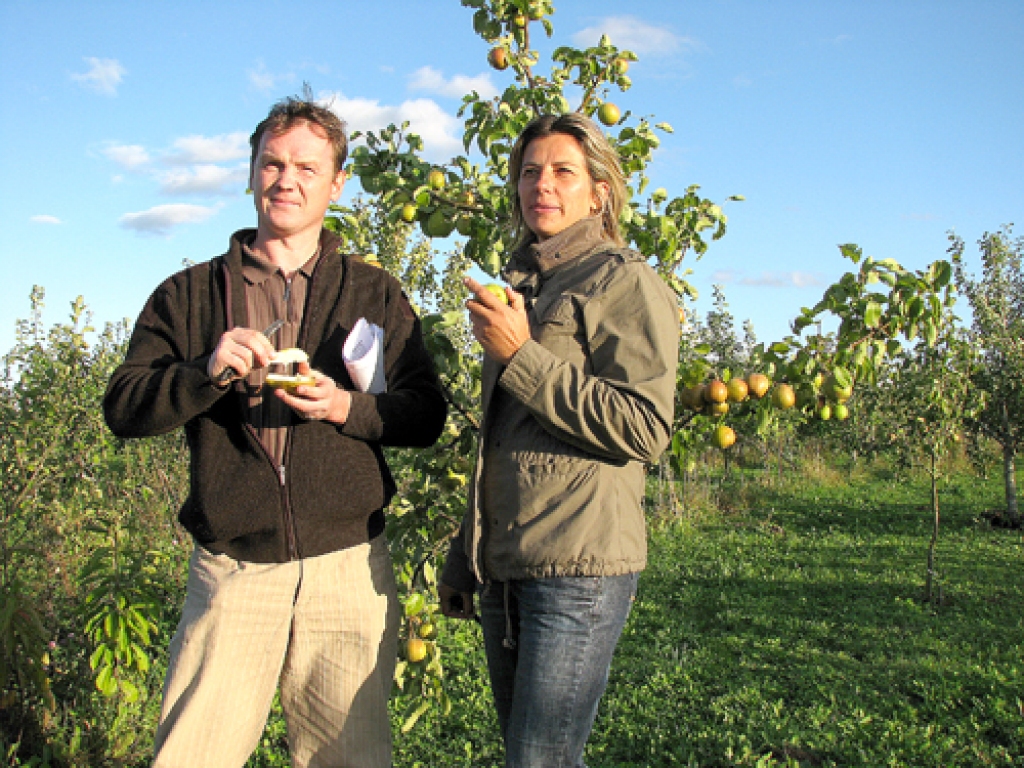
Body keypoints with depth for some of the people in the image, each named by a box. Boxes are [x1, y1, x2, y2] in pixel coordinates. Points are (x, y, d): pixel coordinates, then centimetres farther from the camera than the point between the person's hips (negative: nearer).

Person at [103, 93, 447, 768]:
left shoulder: (375, 294, 11)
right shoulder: (189, 294, 11)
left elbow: (427, 414, 6)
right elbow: (123, 409, 3)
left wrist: (346, 407, -13)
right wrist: (207, 373, -15)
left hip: (349, 570, 0)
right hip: (230, 573, 0)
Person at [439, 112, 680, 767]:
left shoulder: (624, 281, -4)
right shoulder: (519, 285, 19)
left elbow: (646, 429, -16)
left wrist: (521, 357, -16)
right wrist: (464, 560, 20)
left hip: (580, 567, -7)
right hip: (504, 567, 8)